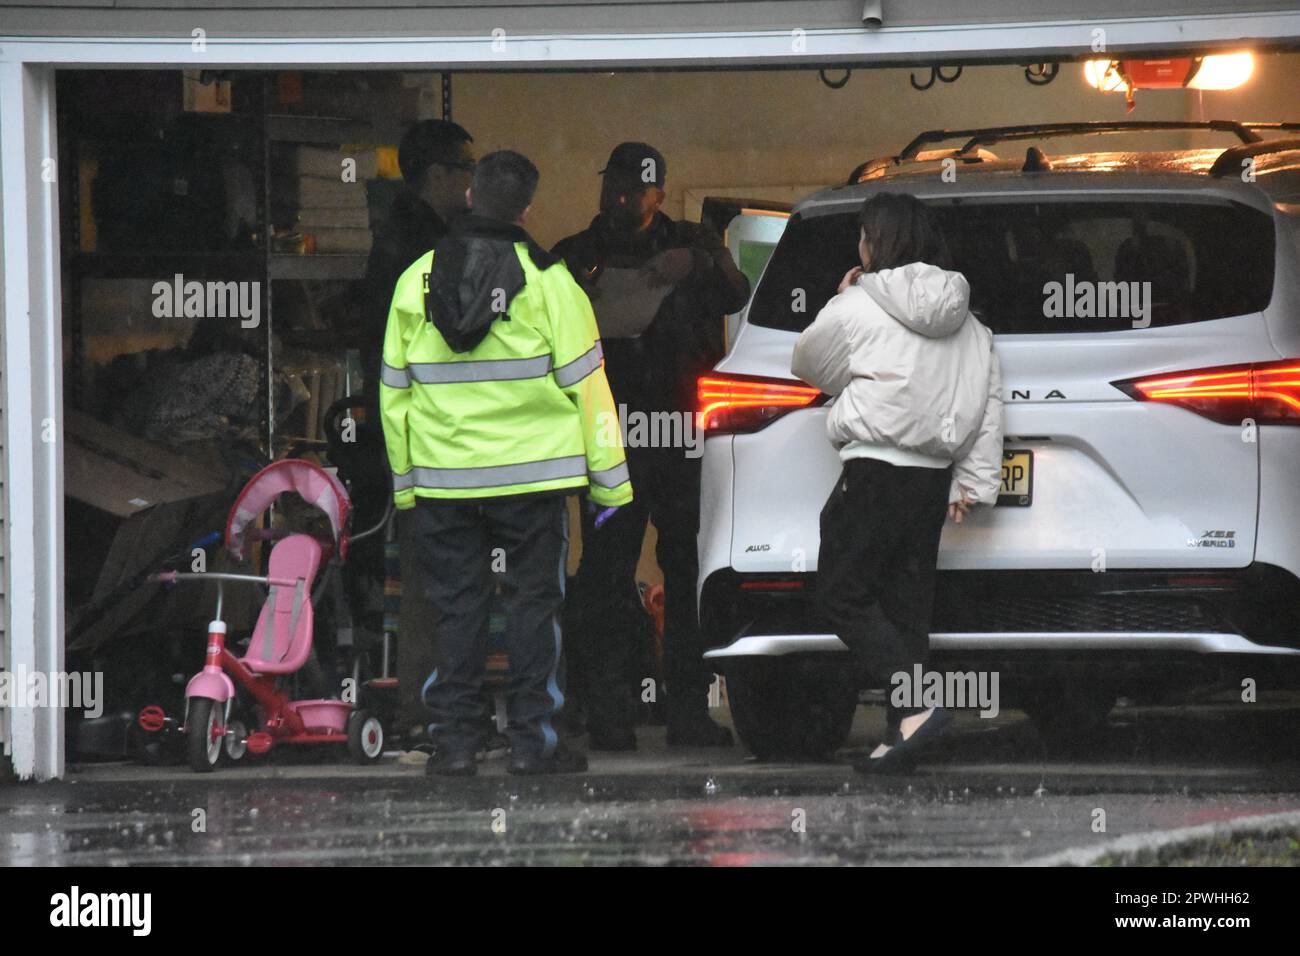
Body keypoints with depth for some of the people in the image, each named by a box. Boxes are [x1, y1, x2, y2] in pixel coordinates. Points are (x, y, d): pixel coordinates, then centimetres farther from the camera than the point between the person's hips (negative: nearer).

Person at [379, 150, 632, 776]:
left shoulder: (415, 283, 4)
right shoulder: (546, 281, -6)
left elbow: (394, 389, 10)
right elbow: (584, 382, -5)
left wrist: (404, 479, 19)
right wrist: (608, 479, 1)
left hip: (442, 481, 3)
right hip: (531, 474, -3)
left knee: (454, 607, 8)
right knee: (533, 602, 4)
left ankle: (453, 741, 7)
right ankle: (532, 740, 3)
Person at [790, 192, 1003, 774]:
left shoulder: (855, 309, -7)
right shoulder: (966, 322, 11)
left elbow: (807, 366, 8)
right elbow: (989, 403, 9)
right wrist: (974, 482, 10)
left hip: (874, 470, -6)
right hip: (932, 479, 6)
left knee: (843, 598, -1)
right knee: (906, 605, 10)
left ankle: (917, 705, -18)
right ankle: (902, 738, 7)